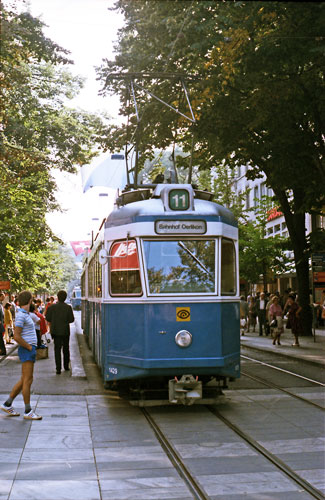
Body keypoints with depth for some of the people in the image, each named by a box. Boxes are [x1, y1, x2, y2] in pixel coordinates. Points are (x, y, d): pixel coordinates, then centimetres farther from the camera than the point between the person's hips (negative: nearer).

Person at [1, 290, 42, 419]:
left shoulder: (25, 315, 16)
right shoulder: (21, 315, -14)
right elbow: (16, 336, -21)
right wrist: (29, 347, -13)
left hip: (30, 350, 10)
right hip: (26, 351, -10)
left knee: (24, 380, 13)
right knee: (27, 381, -5)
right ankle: (28, 411, 0)